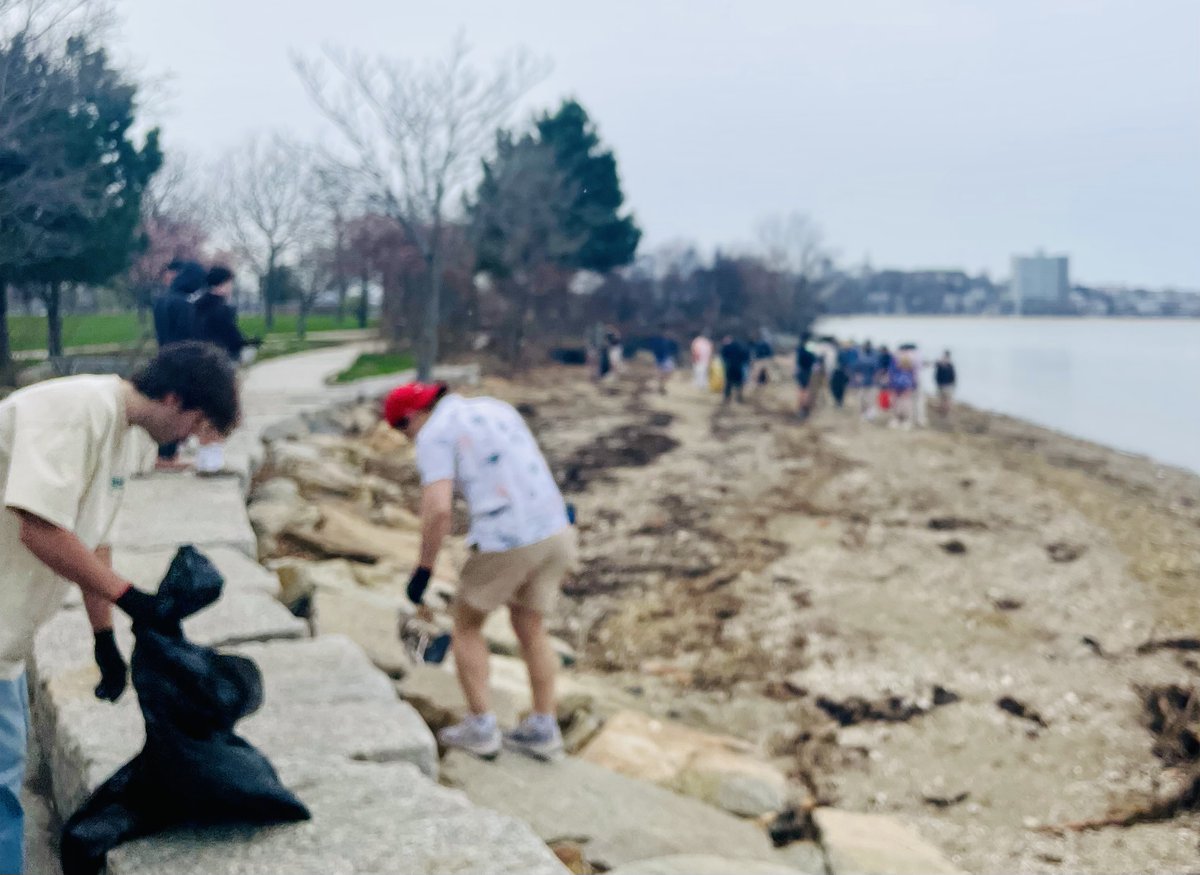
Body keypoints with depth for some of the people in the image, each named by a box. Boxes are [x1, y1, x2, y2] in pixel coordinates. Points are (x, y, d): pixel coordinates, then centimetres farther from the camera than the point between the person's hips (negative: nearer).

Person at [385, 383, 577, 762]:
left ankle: (481, 727, 17)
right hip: (557, 531, 7)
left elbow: (438, 508, -14)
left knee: (466, 625, 15)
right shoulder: (495, 407, 19)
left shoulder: (435, 435, -3)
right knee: (531, 629, 20)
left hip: (504, 542, -7)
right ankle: (544, 730, 25)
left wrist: (423, 570, -6)